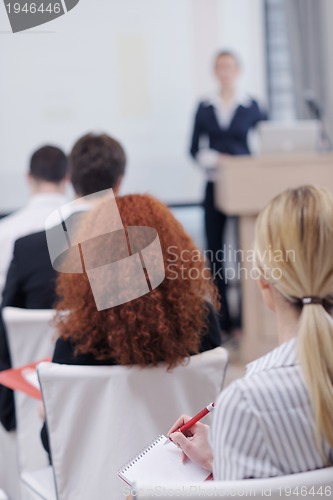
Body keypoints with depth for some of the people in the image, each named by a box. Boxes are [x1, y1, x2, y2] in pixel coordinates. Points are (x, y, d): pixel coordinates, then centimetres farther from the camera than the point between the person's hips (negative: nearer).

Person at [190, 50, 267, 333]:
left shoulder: (251, 106, 3)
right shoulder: (205, 108, 7)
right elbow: (195, 148, 7)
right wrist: (211, 159, -13)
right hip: (215, 185, 2)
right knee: (215, 249, 1)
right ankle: (221, 320, 8)